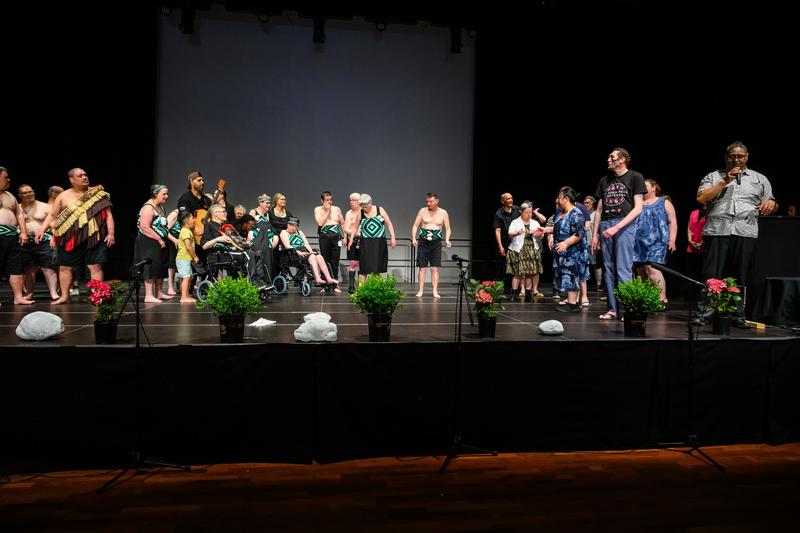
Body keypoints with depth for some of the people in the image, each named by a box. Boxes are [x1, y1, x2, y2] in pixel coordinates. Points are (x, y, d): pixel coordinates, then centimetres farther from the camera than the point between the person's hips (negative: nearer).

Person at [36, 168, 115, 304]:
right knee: (64, 267, 7)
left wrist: (111, 233, -6)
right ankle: (64, 296, 19)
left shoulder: (98, 194, 6)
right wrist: (41, 230, -2)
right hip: (69, 238, 2)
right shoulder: (63, 196, 8)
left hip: (94, 238, -2)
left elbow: (108, 215, 3)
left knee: (95, 266, -4)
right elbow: (52, 215, 10)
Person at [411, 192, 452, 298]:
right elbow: (415, 226, 3)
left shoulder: (443, 213, 3)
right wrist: (413, 238, -10)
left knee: (435, 268, 0)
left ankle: (435, 291, 3)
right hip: (423, 242, 0)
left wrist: (447, 239, -12)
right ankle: (420, 291, 7)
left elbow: (447, 228, 6)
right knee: (422, 268, 1)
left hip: (436, 243, 0)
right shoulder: (422, 211, 2)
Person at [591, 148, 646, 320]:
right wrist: (595, 234, 10)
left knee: (623, 269, -9)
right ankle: (612, 308, 8)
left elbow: (638, 208, -5)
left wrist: (617, 227, -14)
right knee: (608, 269, 3)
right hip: (605, 225, 5)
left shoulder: (635, 177, 3)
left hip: (625, 225, -5)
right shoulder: (604, 180, 17)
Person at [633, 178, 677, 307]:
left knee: (651, 269, -18)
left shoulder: (664, 203, 10)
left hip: (656, 242, -4)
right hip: (639, 243, 5)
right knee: (641, 272, 3)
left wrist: (672, 240, -6)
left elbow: (672, 222, 5)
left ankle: (663, 299, -15)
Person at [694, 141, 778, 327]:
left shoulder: (760, 179, 20)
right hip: (716, 231, -2)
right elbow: (701, 198, -2)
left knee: (740, 277, 4)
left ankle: (738, 316, 12)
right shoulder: (713, 177, 14)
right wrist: (724, 182, -6)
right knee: (711, 276, -5)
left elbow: (772, 205, 19)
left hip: (746, 233, 2)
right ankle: (704, 314, -1)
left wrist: (771, 204, -5)